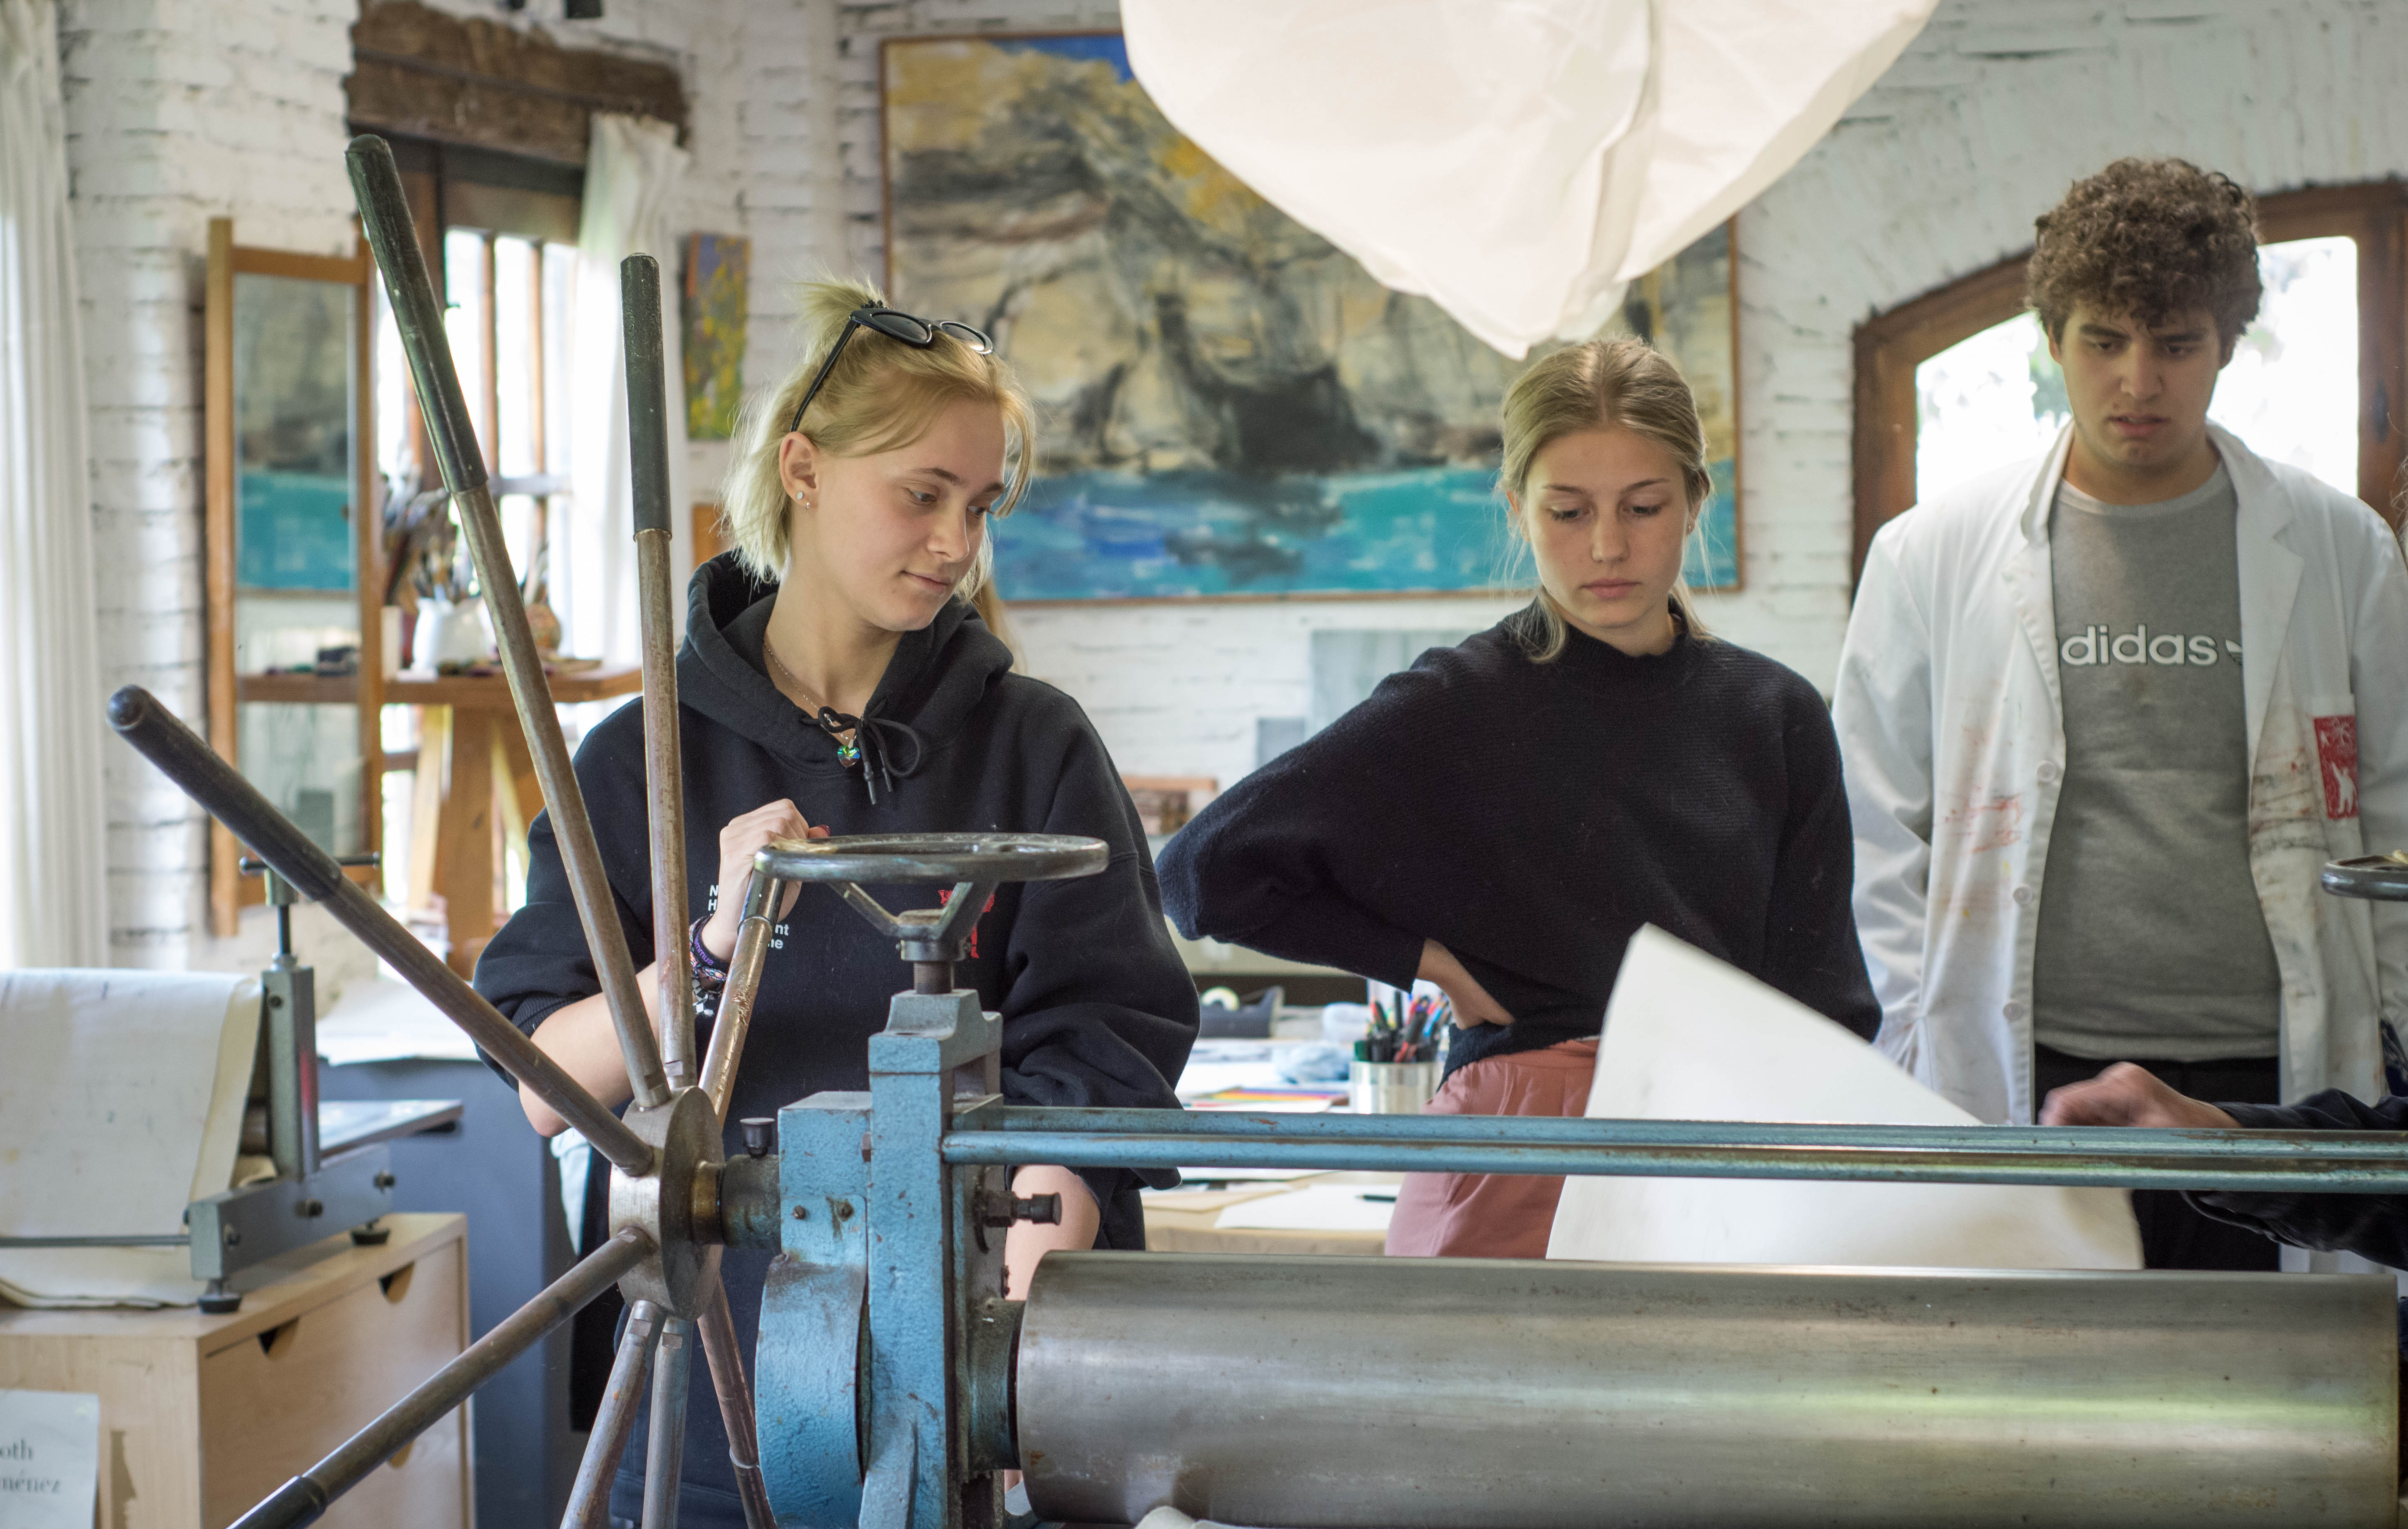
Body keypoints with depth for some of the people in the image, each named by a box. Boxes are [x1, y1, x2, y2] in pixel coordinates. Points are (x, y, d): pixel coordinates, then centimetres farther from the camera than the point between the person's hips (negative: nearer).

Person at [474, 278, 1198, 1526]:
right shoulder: (645, 760, 1)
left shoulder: (1033, 747, 1)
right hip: (718, 1367, 0)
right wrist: (719, 945, -21)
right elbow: (547, 1086, -5)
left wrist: (1040, 1244, -27)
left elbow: (1095, 1052, -9)